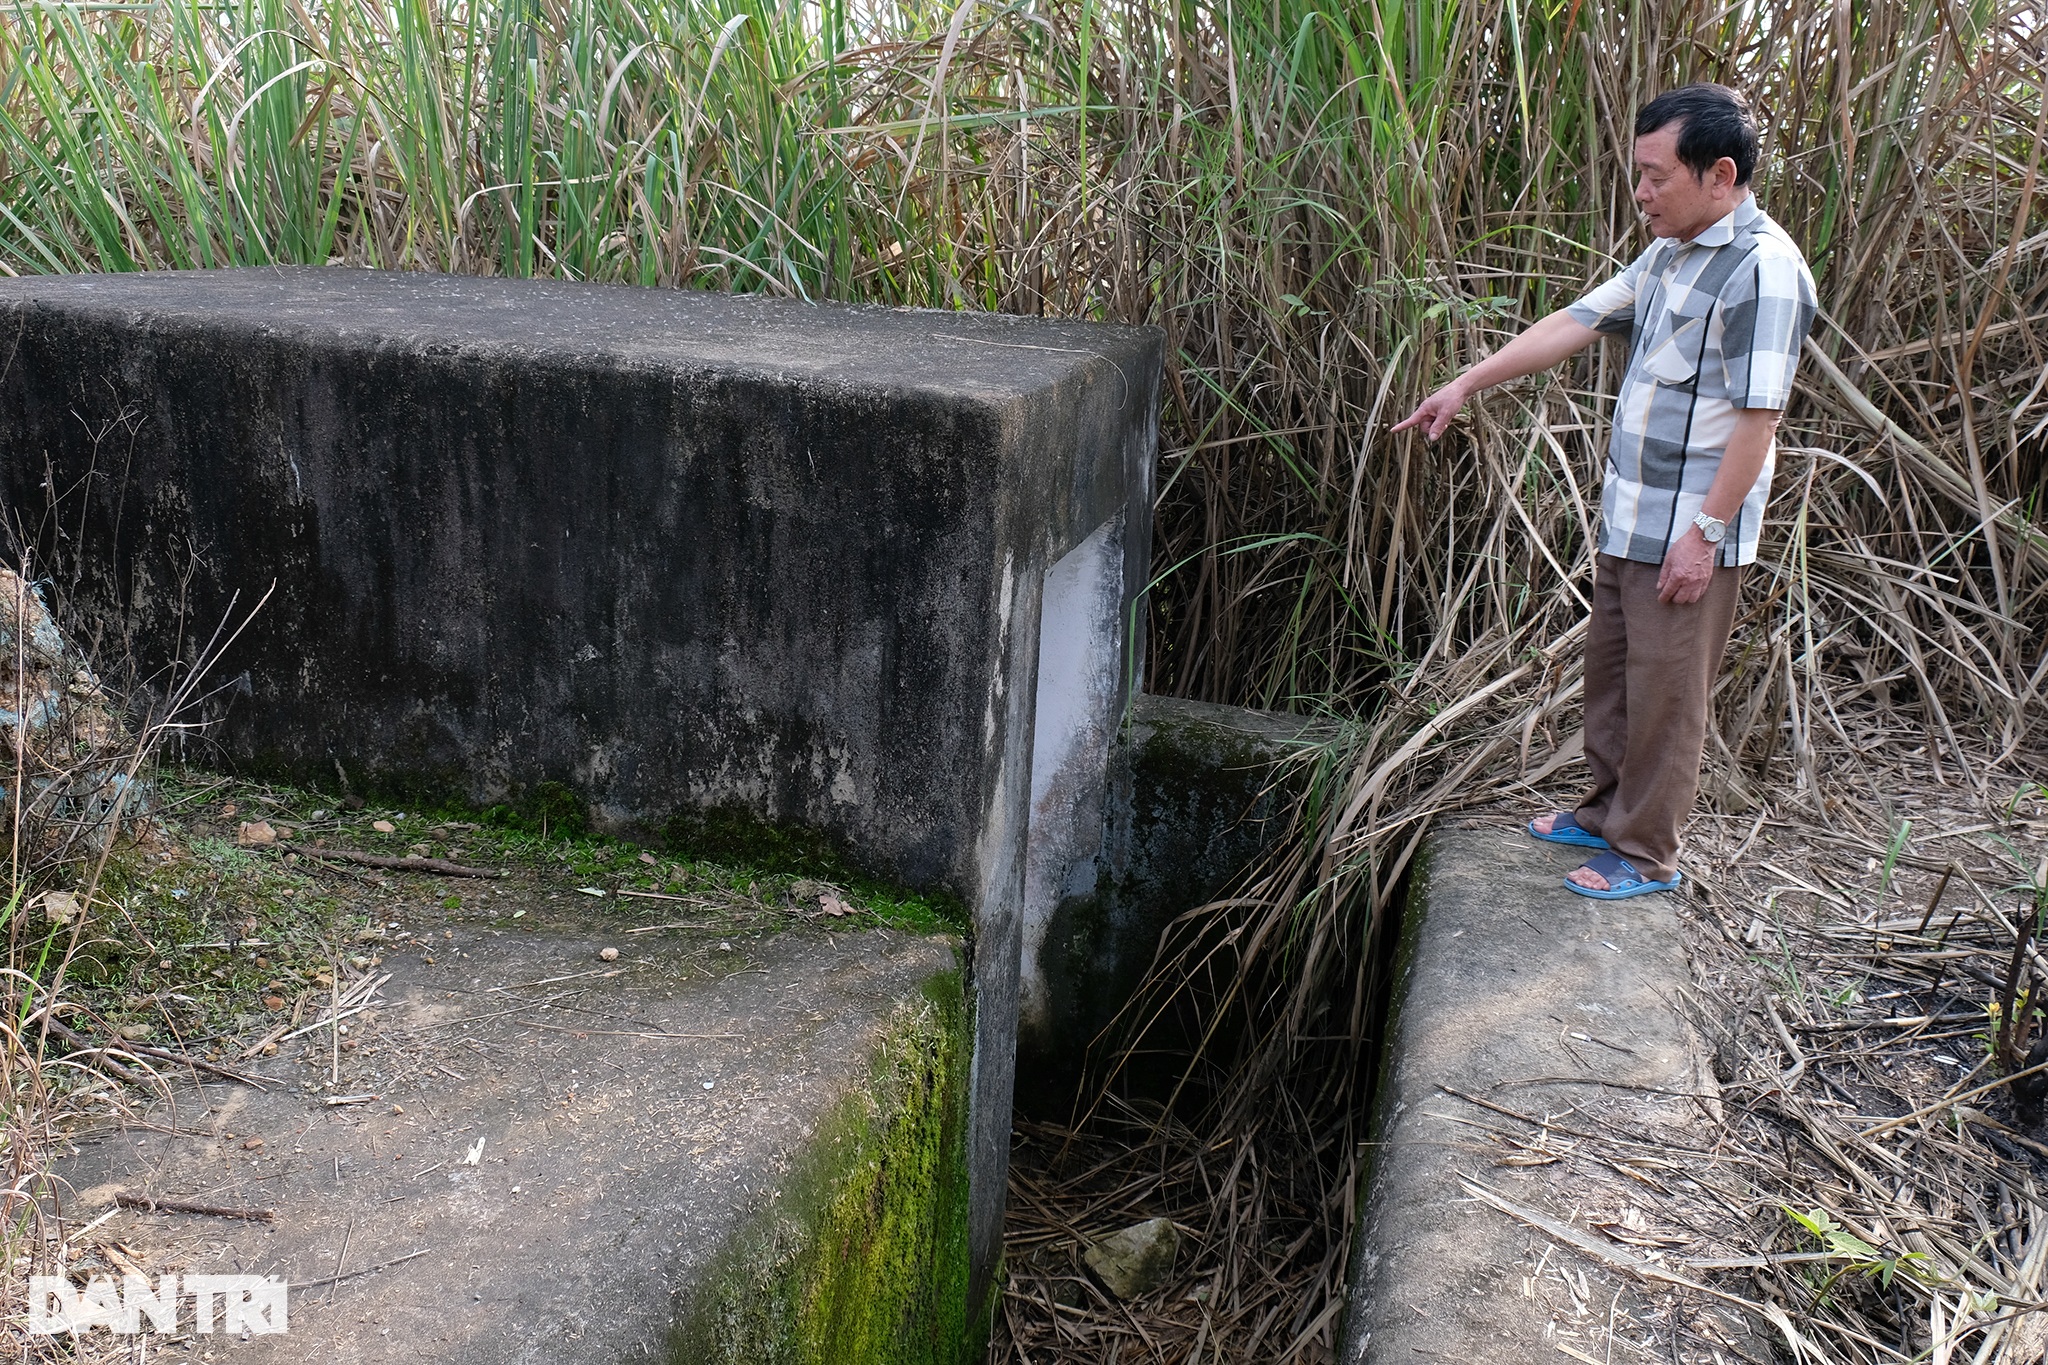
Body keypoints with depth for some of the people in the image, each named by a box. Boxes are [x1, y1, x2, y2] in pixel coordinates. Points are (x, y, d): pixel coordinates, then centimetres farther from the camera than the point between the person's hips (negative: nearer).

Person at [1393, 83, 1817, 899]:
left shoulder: (1763, 270, -19)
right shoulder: (1669, 255, 10)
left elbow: (1758, 416, -21)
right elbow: (1577, 324, 14)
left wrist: (1705, 532, -21)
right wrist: (1468, 383, 12)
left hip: (1690, 534, -9)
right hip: (1627, 520, 9)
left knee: (1663, 695, 2)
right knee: (1610, 672, 19)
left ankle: (1646, 855, 16)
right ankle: (1606, 812, 36)